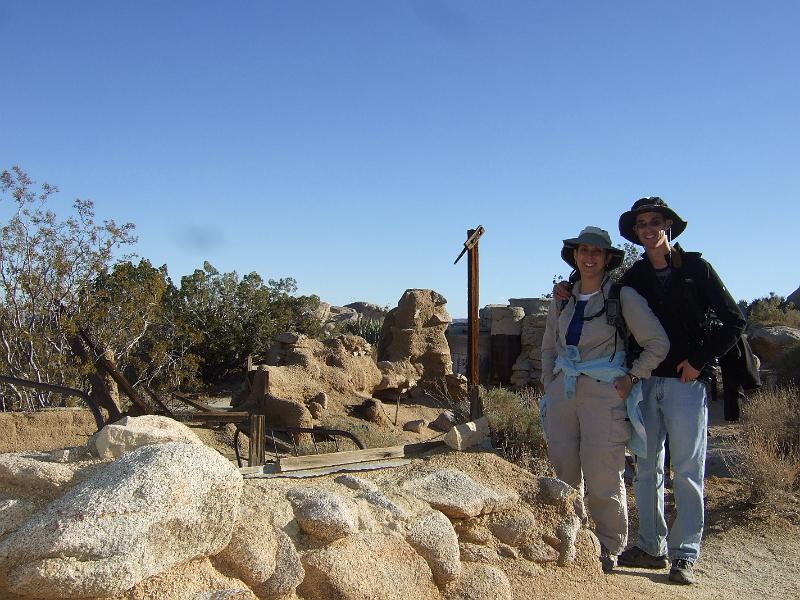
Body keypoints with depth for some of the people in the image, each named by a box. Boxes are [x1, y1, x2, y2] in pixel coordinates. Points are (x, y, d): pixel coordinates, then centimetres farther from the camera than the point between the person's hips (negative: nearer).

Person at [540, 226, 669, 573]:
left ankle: (609, 549, 15)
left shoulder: (623, 296, -4)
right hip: (562, 392, 5)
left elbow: (658, 344, -5)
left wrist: (631, 378, -6)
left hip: (604, 393, -5)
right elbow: (548, 348, 22)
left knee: (603, 478, -3)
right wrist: (550, 386, 14)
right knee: (565, 473, 9)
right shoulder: (563, 299, 11)